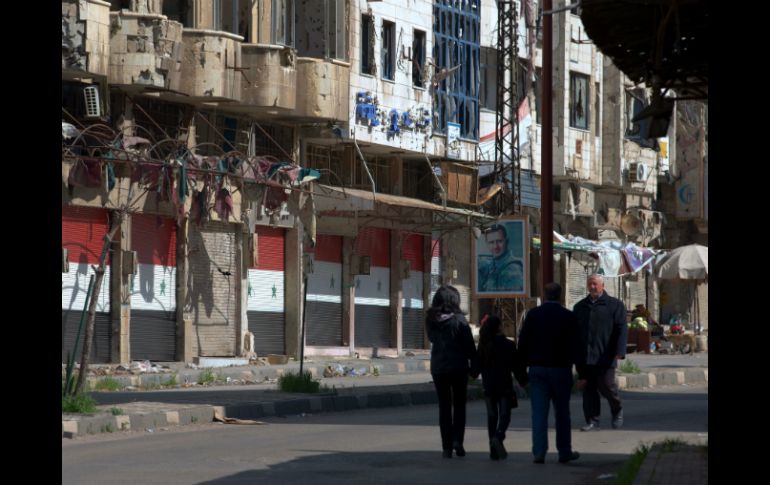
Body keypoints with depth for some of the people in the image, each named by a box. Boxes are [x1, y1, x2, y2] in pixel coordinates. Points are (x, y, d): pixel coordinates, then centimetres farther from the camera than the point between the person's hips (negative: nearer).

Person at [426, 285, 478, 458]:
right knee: (459, 405, 10)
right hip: (458, 367, -3)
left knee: (444, 407, 8)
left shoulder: (431, 320, -1)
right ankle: (457, 439, -8)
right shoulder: (459, 320, -11)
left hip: (438, 368, 3)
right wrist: (474, 365, 2)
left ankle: (446, 447, 5)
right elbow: (469, 345, -8)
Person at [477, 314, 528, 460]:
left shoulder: (483, 346, 3)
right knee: (504, 415, -1)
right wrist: (523, 380, 8)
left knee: (491, 416, 8)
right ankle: (498, 437, -29)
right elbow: (517, 365, -5)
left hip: (488, 386, 4)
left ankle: (494, 451, 6)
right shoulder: (508, 345, -8)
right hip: (504, 385, -4)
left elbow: (479, 365, 9)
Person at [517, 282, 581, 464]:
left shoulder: (533, 315, -1)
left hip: (537, 368, 1)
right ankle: (564, 452, 14)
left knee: (539, 411, 1)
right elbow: (574, 346, -3)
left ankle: (539, 451, -6)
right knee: (562, 412, 9)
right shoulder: (568, 317, -5)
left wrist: (525, 363, 8)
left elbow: (522, 342, 0)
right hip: (560, 368, -1)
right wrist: (570, 362, 11)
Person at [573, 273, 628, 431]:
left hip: (605, 356, -4)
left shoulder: (615, 305, 3)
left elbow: (622, 329, -4)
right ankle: (592, 422, 7)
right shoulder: (579, 307, 17)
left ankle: (617, 410, 20)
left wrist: (620, 351, -17)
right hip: (585, 358, 4)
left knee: (606, 385, -8)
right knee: (588, 389, 3)